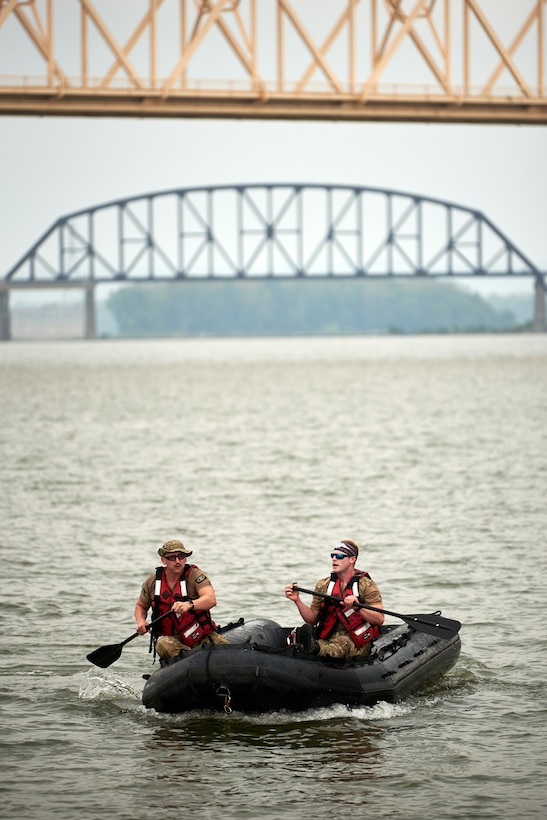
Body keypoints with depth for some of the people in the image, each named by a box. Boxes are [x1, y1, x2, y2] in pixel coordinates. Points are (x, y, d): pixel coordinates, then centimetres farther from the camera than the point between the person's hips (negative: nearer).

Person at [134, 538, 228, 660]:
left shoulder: (195, 575, -7)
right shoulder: (152, 581, 3)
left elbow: (211, 600, -24)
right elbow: (141, 606, 21)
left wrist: (189, 604, -45)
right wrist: (141, 621, -3)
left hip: (201, 635, -1)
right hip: (169, 636, 1)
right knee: (165, 645, -37)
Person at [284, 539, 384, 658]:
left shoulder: (366, 585, 3)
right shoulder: (323, 585, 14)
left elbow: (379, 619, -6)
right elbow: (312, 619, 13)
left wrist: (358, 607, -21)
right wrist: (297, 600, -1)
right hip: (329, 637, 5)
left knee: (342, 643, -40)